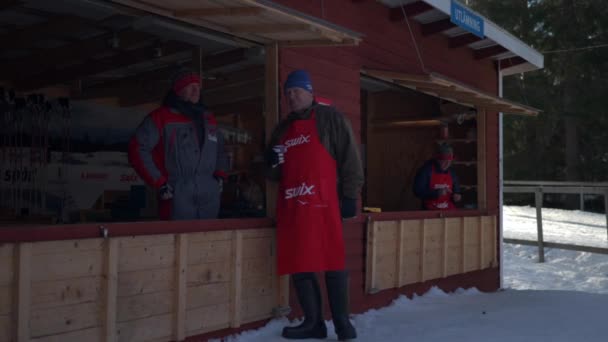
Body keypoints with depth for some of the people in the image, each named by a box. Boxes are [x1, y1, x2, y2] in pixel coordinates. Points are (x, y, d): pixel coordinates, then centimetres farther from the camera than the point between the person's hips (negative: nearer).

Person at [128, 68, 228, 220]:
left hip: (210, 198, 6)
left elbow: (220, 150, 32)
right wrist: (159, 183, -11)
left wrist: (220, 176, 17)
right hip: (176, 198, -6)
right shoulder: (160, 117, -1)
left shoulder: (209, 119, 18)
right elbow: (137, 150, -7)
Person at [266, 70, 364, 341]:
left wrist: (349, 196, -10)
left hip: (324, 203, -6)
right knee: (298, 265, 6)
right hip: (292, 207, 6)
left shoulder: (330, 119, 3)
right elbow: (276, 173, 27)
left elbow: (349, 159, -3)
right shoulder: (283, 128, 21)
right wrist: (273, 163, 4)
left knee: (333, 263, -6)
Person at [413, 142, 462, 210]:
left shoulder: (451, 172, 8)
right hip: (431, 212, -5)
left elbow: (456, 191, 18)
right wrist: (436, 193, -24)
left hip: (449, 212, 5)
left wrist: (457, 197, -6)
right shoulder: (426, 170, -8)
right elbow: (418, 191, -13)